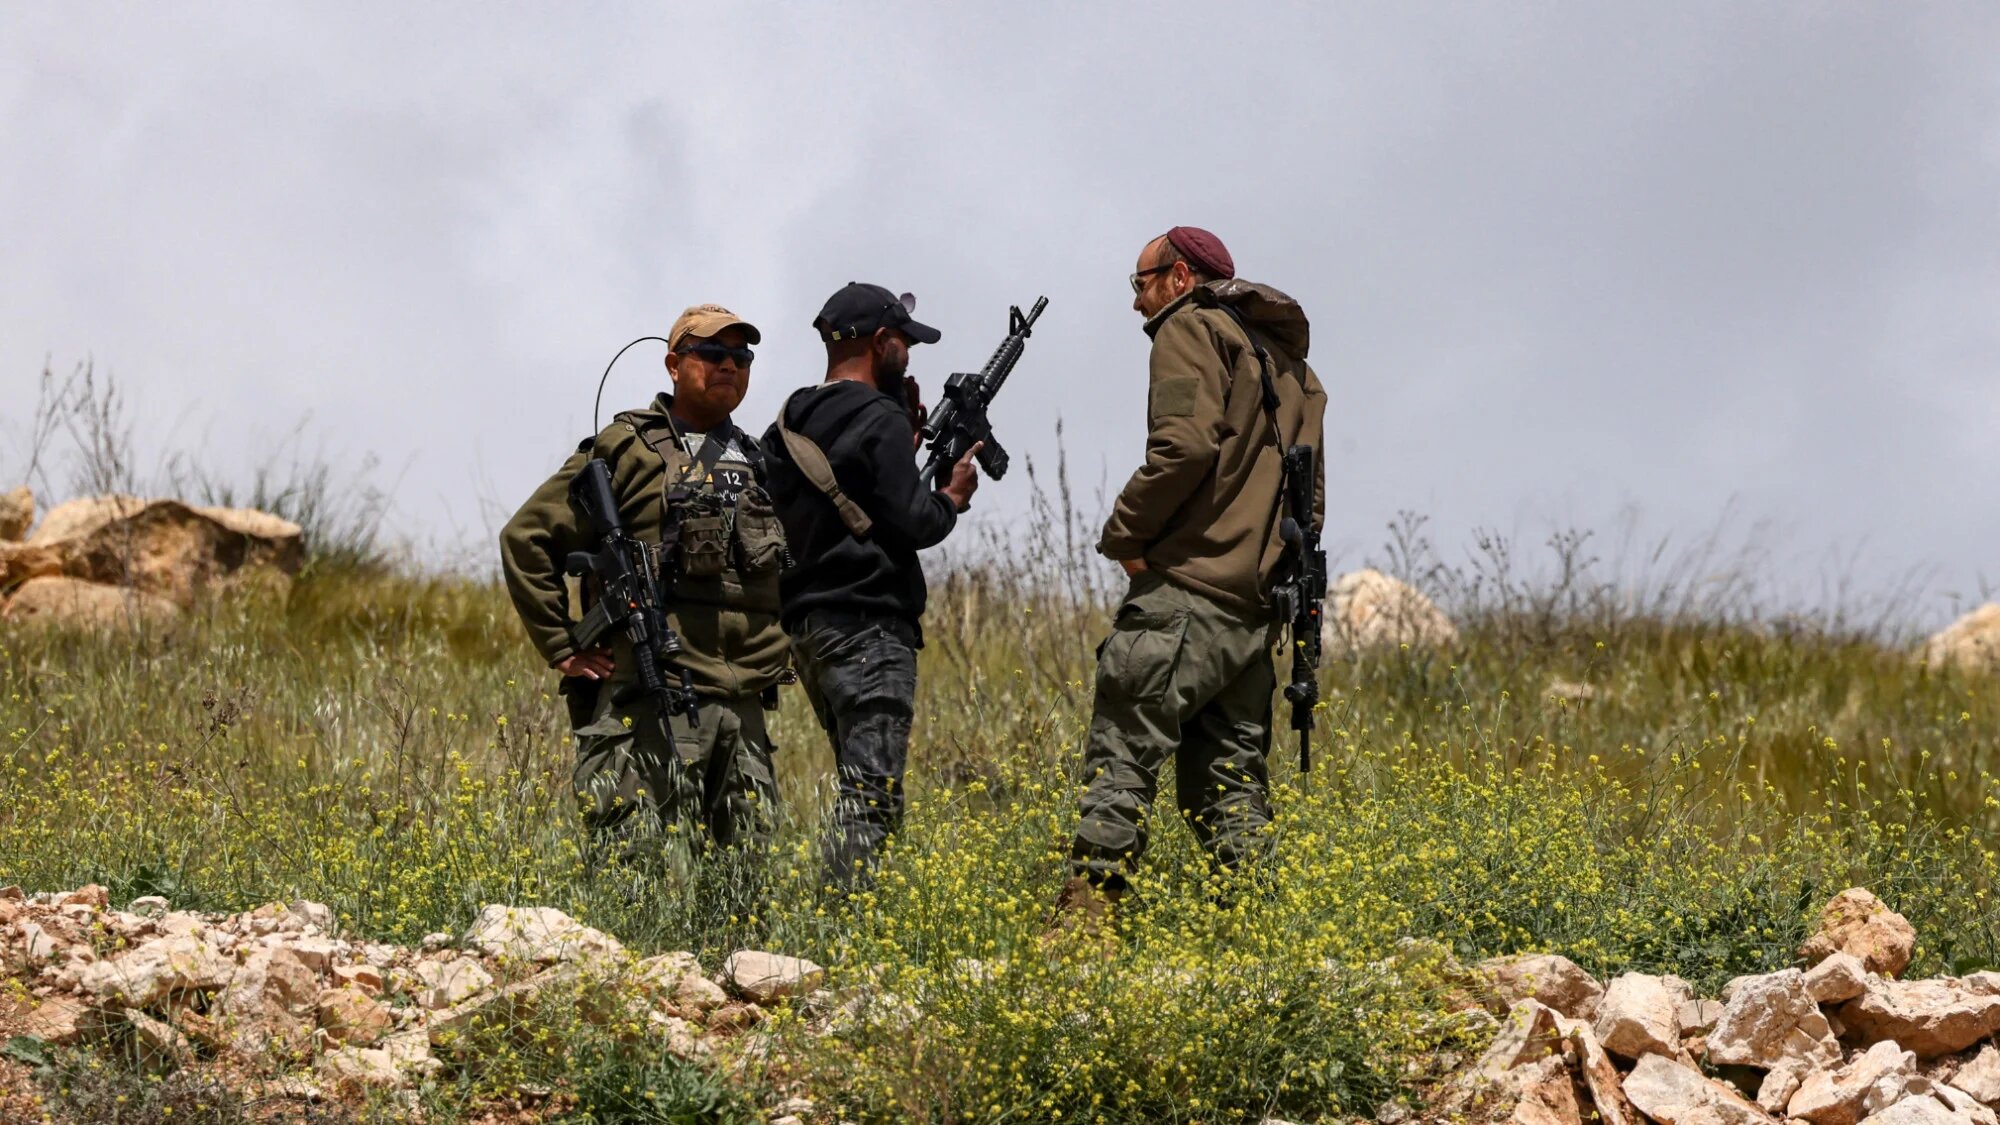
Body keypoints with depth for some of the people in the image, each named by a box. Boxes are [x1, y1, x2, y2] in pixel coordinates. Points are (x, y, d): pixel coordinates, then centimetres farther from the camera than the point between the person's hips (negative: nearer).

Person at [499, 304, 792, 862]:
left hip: (742, 707, 7)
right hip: (649, 705, -7)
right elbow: (526, 539, -1)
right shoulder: (628, 451, 0)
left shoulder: (761, 465, 20)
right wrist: (564, 648, -4)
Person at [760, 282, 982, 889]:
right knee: (871, 796, -11)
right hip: (867, 627, -9)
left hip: (807, 624, 9)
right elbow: (909, 523, -16)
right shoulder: (878, 421, -11)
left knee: (860, 787, 16)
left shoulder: (789, 424, 15)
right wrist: (952, 496, 4)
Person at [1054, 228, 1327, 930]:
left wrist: (1124, 531, -8)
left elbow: (1186, 443, -17)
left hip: (1189, 585, -8)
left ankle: (1088, 910, -21)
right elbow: (1309, 495, 23)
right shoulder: (1287, 361, 25)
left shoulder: (1191, 330, -1)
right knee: (1228, 771, 11)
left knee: (1123, 751, -13)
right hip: (1258, 604, 8)